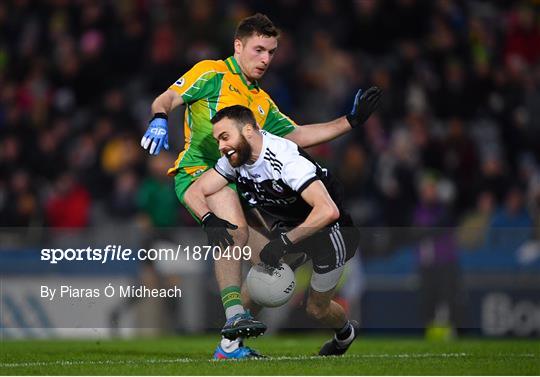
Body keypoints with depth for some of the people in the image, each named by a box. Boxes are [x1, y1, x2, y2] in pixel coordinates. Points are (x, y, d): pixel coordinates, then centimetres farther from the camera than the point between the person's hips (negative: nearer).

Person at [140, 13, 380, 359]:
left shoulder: (262, 102, 27)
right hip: (199, 170, -8)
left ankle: (230, 344, 7)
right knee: (236, 230, -33)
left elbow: (297, 135, 26)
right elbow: (166, 100, -5)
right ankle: (235, 314, -46)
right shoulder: (212, 74, 4)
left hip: (235, 181, 8)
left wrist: (351, 121, 20)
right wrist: (159, 119, -29)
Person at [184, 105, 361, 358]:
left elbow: (328, 211, -44)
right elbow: (194, 193, -8)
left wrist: (284, 242, -45)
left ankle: (345, 333, 36)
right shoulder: (236, 158, -13)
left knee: (316, 309, 5)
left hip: (330, 230, -7)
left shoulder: (286, 158, -36)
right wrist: (210, 219, -30)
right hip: (291, 226, 7)